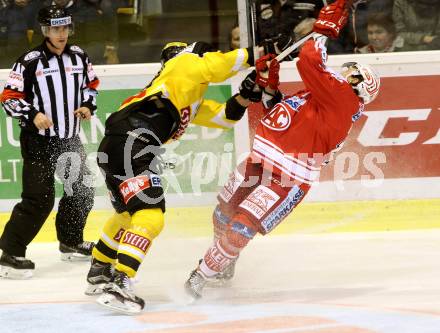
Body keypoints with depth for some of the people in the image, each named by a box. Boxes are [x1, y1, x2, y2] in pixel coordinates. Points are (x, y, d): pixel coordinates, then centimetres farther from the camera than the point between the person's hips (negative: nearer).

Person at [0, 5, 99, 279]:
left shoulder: (79, 57, 4)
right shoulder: (30, 62, -13)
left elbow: (91, 83, 20)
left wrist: (88, 105, 2)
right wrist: (32, 115, -23)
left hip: (70, 139, 7)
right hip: (38, 141, -7)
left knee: (82, 191, 16)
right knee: (39, 198, -14)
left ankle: (71, 242, 37)